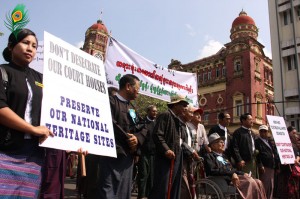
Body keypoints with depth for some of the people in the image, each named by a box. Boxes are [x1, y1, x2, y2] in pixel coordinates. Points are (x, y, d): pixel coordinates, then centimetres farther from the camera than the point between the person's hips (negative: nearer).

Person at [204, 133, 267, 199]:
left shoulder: (223, 156, 26)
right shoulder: (209, 156, 1)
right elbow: (212, 171, -14)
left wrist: (243, 173, 4)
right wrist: (231, 174, -20)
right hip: (224, 180, -8)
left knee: (258, 182, -10)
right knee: (251, 182, -23)